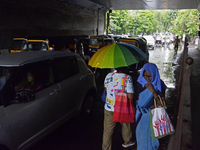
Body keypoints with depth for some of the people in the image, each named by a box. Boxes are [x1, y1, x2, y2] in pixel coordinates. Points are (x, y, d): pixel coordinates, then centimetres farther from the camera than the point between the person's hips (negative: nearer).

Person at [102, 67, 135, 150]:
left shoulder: (108, 76, -5)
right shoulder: (127, 78, -19)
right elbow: (130, 97, -22)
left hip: (108, 108, 2)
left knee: (107, 130, 13)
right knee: (126, 125, 26)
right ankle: (126, 142, 49)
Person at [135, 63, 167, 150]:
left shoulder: (159, 84, -17)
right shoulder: (140, 83, -13)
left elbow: (162, 103, -23)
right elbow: (140, 100, -13)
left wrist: (153, 91, -33)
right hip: (142, 114, 1)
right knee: (141, 131, 17)